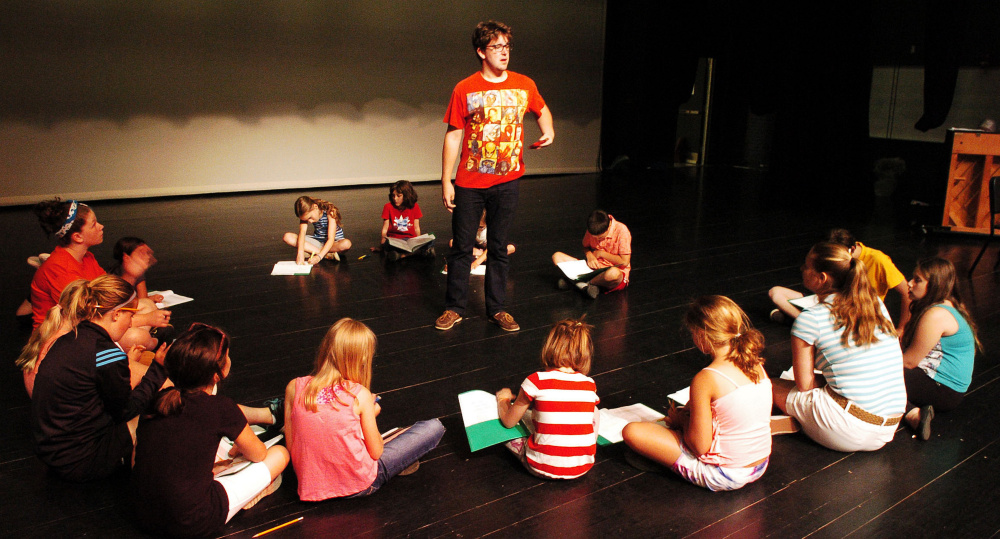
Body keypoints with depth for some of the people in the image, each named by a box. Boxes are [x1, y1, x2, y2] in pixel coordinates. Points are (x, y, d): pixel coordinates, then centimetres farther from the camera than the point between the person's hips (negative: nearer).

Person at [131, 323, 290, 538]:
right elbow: (258, 455, 3)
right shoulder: (221, 408, -16)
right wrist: (238, 449, 27)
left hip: (145, 519, 6)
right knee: (280, 453, 8)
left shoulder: (157, 399, -2)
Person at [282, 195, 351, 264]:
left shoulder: (330, 212, -23)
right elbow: (302, 232, -23)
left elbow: (331, 239, -30)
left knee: (346, 244, -40)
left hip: (335, 242, -4)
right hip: (317, 241, 5)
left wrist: (319, 257, -41)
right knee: (287, 237, -19)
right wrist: (300, 253, -40)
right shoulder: (306, 215, -10)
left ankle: (309, 251, -28)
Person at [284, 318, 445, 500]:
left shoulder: (294, 388, -9)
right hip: (359, 485, -5)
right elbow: (376, 453, -9)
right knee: (434, 427, 3)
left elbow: (291, 447, -1)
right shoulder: (360, 396, -18)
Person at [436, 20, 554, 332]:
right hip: (469, 183, -1)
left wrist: (548, 130, 2)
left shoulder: (524, 85, 2)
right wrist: (446, 182, -5)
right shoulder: (465, 90, -5)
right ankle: (455, 308, 19)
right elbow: (453, 136, -3)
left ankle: (496, 309, 21)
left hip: (506, 182, 2)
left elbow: (541, 109, 24)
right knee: (462, 248, 5)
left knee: (499, 249, 9)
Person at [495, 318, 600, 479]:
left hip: (543, 467, -3)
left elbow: (508, 422, 2)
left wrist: (503, 399, 24)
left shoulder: (536, 381, -10)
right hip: (582, 468, 3)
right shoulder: (590, 385, 0)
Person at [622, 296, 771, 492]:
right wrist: (692, 410, 12)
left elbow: (700, 446, -20)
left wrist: (682, 420, -1)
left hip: (724, 475, -8)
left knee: (631, 431, -7)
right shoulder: (757, 366, -2)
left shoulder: (706, 379, -24)